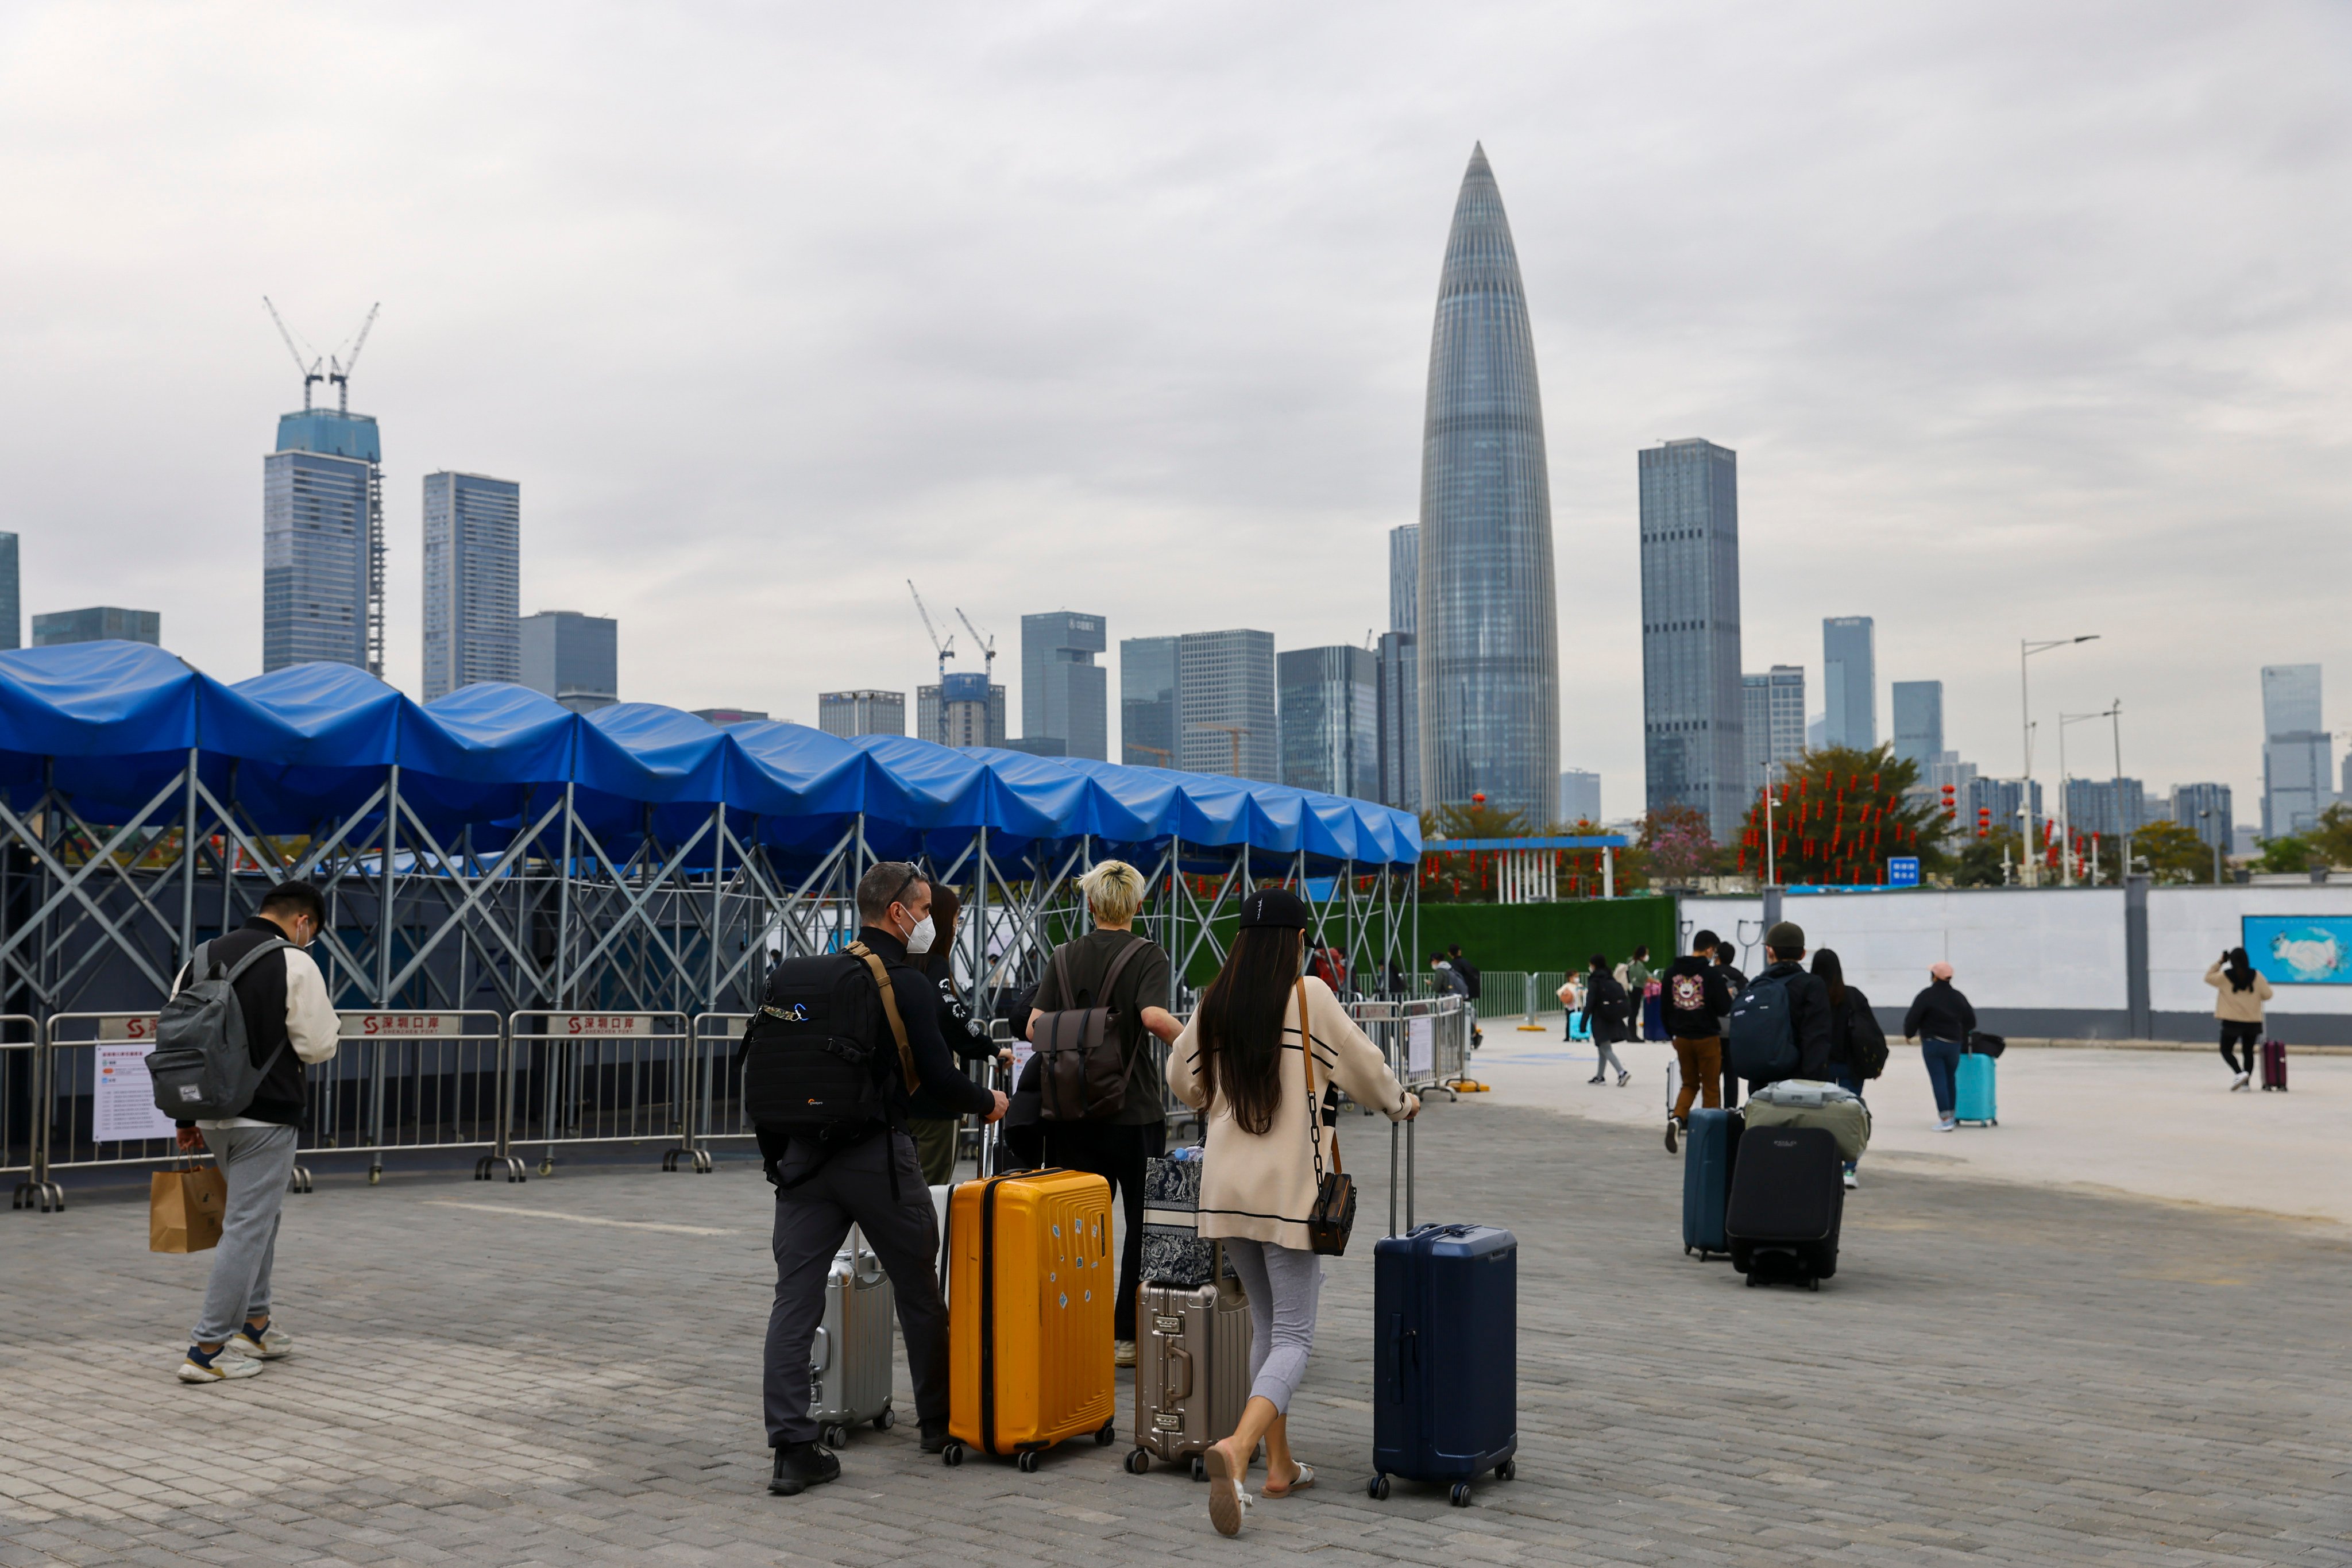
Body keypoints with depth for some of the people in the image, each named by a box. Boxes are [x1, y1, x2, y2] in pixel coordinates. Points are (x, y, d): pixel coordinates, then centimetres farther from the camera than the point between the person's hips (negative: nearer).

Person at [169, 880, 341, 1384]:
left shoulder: (202, 958, 9)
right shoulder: (295, 964, -12)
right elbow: (318, 1046, -11)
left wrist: (185, 1117, 16)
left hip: (214, 1113, 7)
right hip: (267, 1116, -7)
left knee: (256, 1215, 23)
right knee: (247, 1227, -1)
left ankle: (253, 1324, 27)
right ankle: (208, 1350, 1)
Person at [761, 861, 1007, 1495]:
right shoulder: (910, 986, -8)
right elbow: (940, 1080, -11)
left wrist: (774, 1151, 19)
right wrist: (988, 1101, 9)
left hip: (805, 1154, 5)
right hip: (878, 1157, -4)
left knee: (794, 1300, 2)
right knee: (918, 1293, 14)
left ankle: (793, 1449, -4)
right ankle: (940, 1422, 28)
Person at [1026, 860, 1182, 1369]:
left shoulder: (1064, 958, 6)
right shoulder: (1149, 955, -5)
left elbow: (1034, 1028, -1)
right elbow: (1154, 1017, -22)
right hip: (1136, 1112, -3)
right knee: (1143, 1223, 9)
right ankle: (1127, 1336, 9)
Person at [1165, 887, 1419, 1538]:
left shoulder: (1215, 1001, 5)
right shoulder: (1308, 995, -9)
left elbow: (1182, 1077, 15)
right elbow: (1362, 1065, -1)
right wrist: (1401, 1104, 19)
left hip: (1226, 1185, 5)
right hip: (1288, 1189, -5)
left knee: (1266, 1324, 19)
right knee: (1293, 1336, -3)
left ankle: (1279, 1464, 22)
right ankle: (1237, 1448, -25)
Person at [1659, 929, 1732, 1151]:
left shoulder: (1672, 971, 4)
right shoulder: (1711, 973, -13)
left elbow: (1664, 1007, 10)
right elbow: (1723, 1008, -12)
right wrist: (1729, 996, 9)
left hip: (1682, 1038, 5)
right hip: (1707, 1038, -5)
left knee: (1689, 1083, 17)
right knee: (1711, 1087, 8)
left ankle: (1677, 1118, -7)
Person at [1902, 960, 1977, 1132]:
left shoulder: (1926, 995, -11)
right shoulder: (1958, 997, 7)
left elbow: (1913, 1017, -13)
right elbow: (1970, 1020, 13)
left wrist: (1908, 1035, 4)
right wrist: (1962, 1037, 28)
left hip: (1931, 1044, -5)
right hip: (1954, 1045, 5)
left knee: (1939, 1080, -5)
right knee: (1950, 1079, 15)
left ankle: (1945, 1119, -11)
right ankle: (1953, 1116, 21)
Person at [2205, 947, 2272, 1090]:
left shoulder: (2225, 976, -9)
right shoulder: (2256, 976, -4)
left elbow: (2208, 978, 9)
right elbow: (2267, 995, 2)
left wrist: (2219, 962, 10)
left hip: (2232, 1021, -3)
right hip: (2253, 1021, 3)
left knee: (2226, 1050, 7)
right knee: (2249, 1052, 14)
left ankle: (2240, 1073, -16)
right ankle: (2246, 1082, 9)